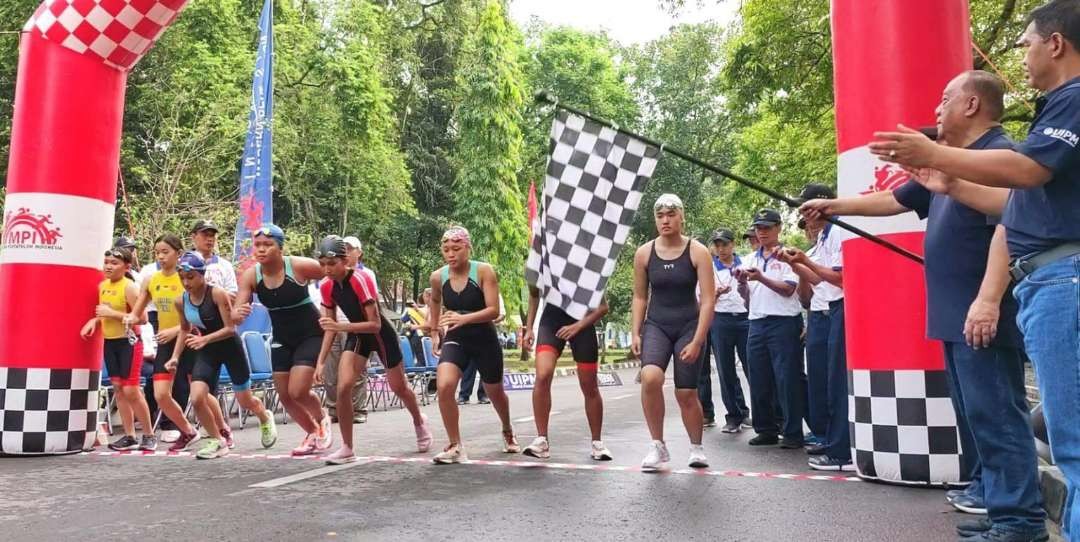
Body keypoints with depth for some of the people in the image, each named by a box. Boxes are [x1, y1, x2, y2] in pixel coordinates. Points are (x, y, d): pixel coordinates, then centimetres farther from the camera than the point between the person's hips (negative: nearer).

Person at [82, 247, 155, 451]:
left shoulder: (129, 287, -15)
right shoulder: (102, 286, 8)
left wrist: (113, 313, -22)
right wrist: (94, 320, 2)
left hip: (128, 342, -8)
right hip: (110, 342, 8)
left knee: (131, 390, -7)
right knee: (118, 389, 9)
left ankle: (148, 435, 6)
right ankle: (129, 436, 16)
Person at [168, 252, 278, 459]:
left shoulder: (217, 294, -21)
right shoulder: (181, 302, -5)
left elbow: (230, 328, -23)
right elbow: (184, 330, 13)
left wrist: (204, 339, -36)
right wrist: (175, 357, 4)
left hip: (230, 347, -4)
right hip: (207, 351, 4)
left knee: (245, 401, 10)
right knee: (197, 398, -15)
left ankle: (265, 419, 46)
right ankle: (218, 440, 7)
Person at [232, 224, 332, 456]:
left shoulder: (300, 266, -23)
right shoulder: (250, 276, -13)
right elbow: (235, 315, -17)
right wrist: (238, 313, -41)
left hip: (311, 335, -5)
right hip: (282, 339, 5)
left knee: (298, 391, -13)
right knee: (285, 395, 9)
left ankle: (322, 418, 22)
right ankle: (313, 433, 35)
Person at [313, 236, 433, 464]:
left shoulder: (360, 280, -30)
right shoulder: (327, 287, -11)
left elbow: (375, 324, -31)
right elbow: (330, 328, -2)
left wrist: (340, 326, -40)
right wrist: (321, 362, -9)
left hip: (381, 335, -5)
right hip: (357, 336, 5)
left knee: (399, 388, 12)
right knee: (343, 388, -14)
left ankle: (420, 422, 44)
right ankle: (347, 448, -1)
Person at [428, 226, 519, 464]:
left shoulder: (484, 271, -17)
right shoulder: (438, 277, -7)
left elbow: (494, 310, -24)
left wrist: (464, 318, -38)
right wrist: (434, 332, 12)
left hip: (485, 341, -1)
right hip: (455, 340, 2)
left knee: (495, 392, 18)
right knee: (444, 387, -24)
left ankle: (508, 432, 50)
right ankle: (455, 446, -7)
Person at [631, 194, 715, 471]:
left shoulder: (697, 252, -6)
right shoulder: (644, 253, 1)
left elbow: (708, 300, -8)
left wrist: (697, 341, -15)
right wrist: (635, 334, 0)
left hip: (689, 326, -1)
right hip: (656, 325, 1)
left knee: (686, 394, 2)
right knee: (650, 377, -26)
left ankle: (697, 448, 29)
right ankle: (657, 446, -10)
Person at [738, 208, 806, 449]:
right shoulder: (750, 259, 17)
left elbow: (788, 290, -9)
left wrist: (760, 278, -19)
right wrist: (742, 282, -5)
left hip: (783, 322, -6)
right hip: (757, 323, 6)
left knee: (787, 379, -4)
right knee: (759, 380, 7)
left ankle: (793, 433, 3)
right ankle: (766, 430, 17)